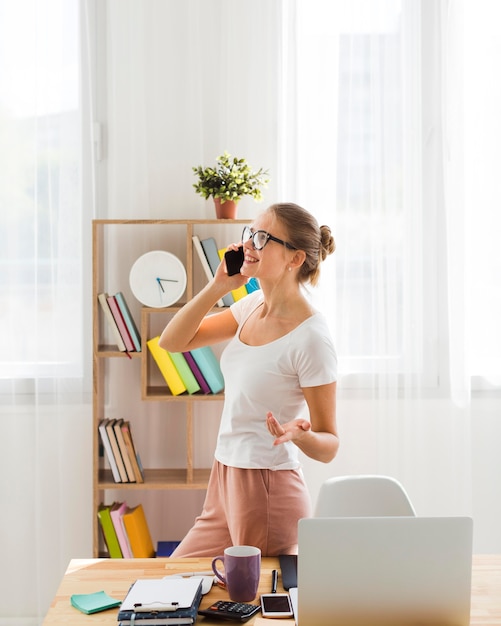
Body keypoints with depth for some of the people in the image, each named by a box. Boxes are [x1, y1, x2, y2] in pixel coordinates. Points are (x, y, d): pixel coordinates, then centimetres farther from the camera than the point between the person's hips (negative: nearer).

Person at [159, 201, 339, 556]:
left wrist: (299, 434, -35)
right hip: (224, 486, 8)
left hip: (269, 494, -8)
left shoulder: (311, 338, -20)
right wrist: (219, 286, -4)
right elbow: (173, 341, 5)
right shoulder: (254, 304, 2)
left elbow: (329, 446, -13)